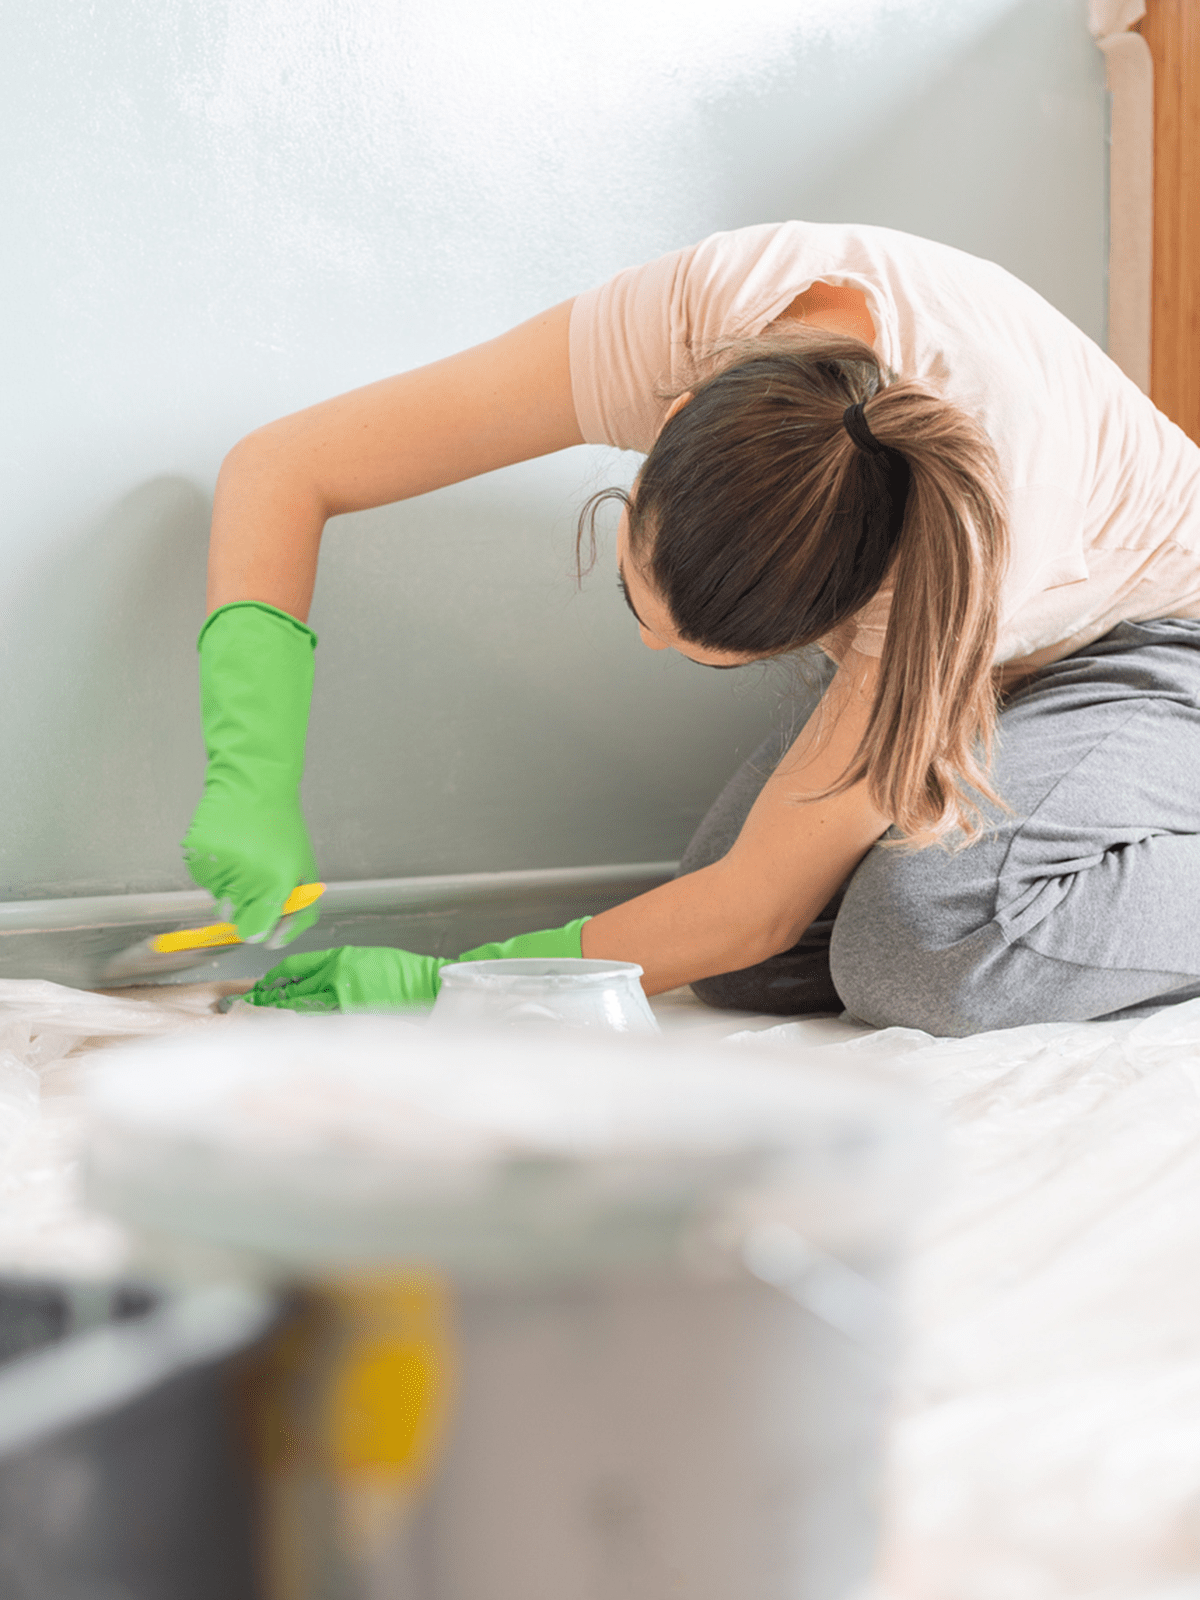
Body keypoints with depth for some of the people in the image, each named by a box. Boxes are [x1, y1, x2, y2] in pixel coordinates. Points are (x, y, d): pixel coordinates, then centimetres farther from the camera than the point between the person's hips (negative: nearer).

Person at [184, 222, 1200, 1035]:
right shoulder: (699, 309, -33)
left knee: (919, 945, -33)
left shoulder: (960, 542, -42)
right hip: (892, 642, 5)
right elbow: (279, 470, -27)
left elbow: (762, 903, -32)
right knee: (744, 969, -17)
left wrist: (443, 992, -33)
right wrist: (256, 790, -37)